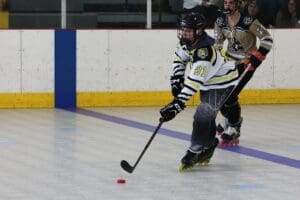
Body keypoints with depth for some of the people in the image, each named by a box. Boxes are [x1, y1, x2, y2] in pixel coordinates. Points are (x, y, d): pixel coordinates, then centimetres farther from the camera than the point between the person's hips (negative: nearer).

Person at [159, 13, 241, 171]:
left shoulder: (204, 51, -38)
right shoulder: (187, 42, -10)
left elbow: (194, 82, -43)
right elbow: (179, 58, 12)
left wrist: (178, 104, -46)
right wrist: (176, 79, 0)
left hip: (223, 82, -9)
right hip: (208, 82, 9)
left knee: (203, 116, -18)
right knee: (207, 116, 19)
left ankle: (195, 152, -8)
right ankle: (207, 151, 34)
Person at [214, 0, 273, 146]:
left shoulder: (248, 21, -23)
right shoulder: (220, 21, -5)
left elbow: (267, 39, -17)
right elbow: (218, 43, 8)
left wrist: (257, 56, -24)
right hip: (230, 59, 6)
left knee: (230, 95, -17)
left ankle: (233, 130, -5)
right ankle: (229, 119, 34)